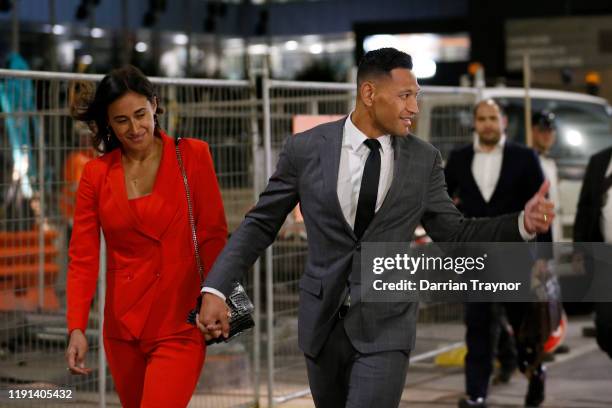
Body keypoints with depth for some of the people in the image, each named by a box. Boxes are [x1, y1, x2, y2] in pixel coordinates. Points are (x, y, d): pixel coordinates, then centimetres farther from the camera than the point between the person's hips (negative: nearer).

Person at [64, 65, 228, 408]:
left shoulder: (193, 156, -2)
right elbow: (83, 257, 1)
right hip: (124, 324, 3)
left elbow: (214, 235, 0)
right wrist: (77, 328, -9)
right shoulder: (96, 174, 4)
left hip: (180, 323, -3)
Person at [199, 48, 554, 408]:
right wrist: (215, 288, -9)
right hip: (321, 321, 1)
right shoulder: (306, 149, -5)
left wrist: (523, 224, -11)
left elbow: (455, 235, 4)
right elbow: (261, 223, 1)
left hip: (386, 325, -1)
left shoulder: (424, 159, -2)